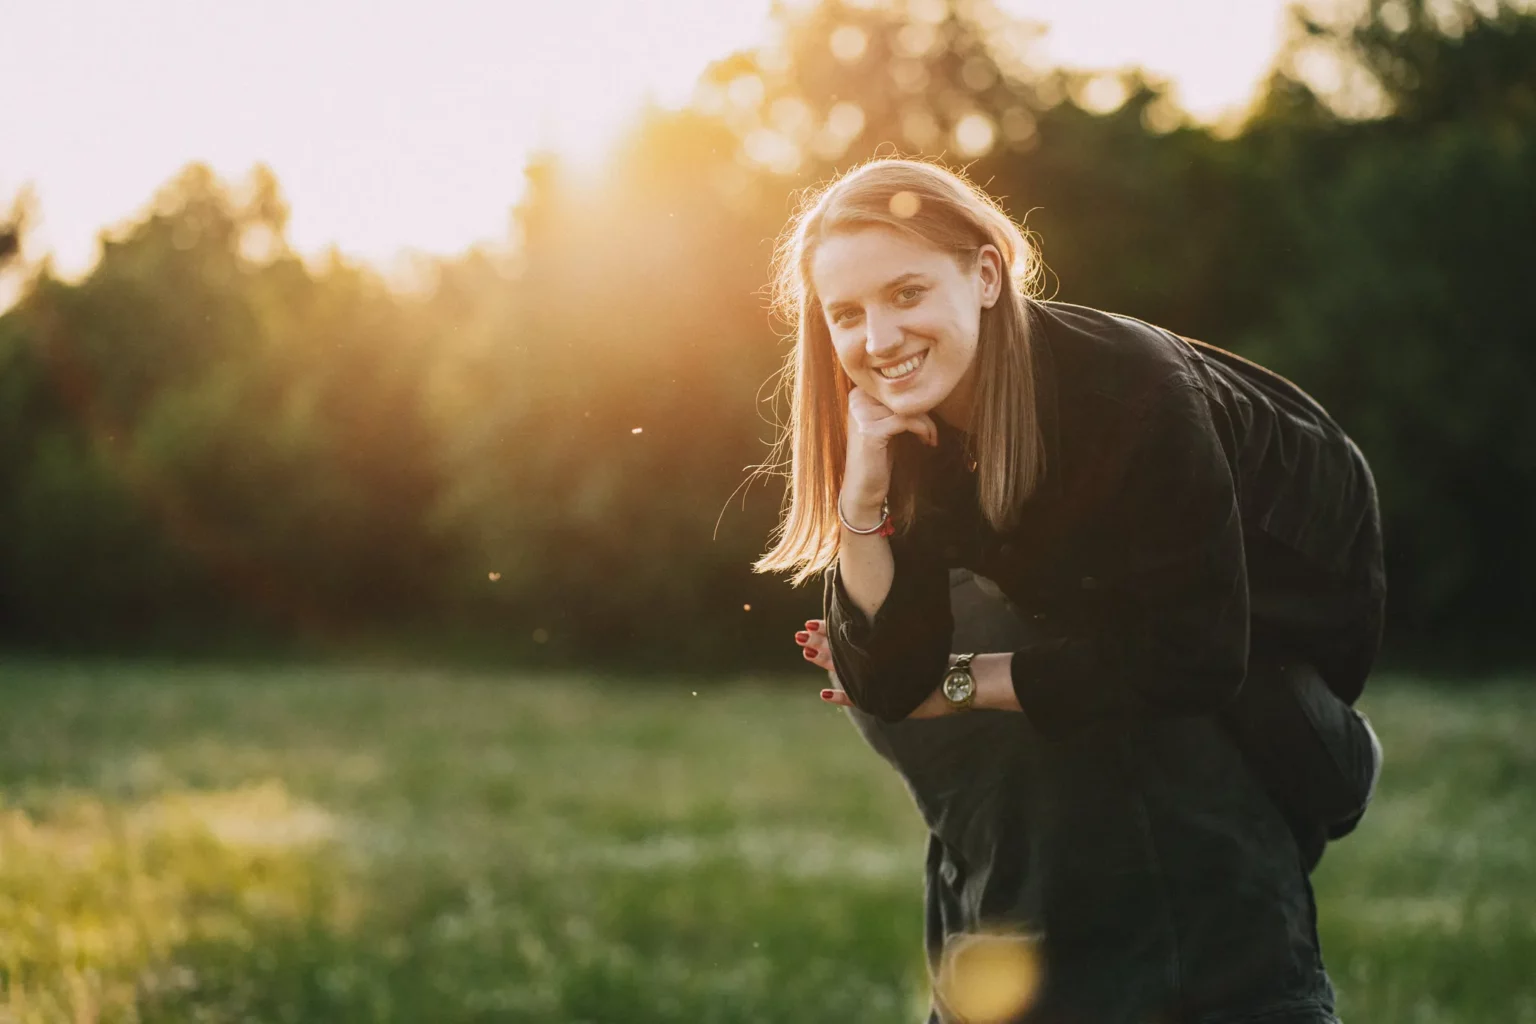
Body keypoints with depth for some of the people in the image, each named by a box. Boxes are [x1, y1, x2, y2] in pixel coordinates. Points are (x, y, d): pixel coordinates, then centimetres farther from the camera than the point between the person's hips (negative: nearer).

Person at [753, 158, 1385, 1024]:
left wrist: (963, 683, -26)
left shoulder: (1130, 386, -36)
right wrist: (863, 484, -36)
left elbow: (1189, 663, -33)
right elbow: (887, 683, -23)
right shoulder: (908, 426, -18)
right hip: (1127, 608, 6)